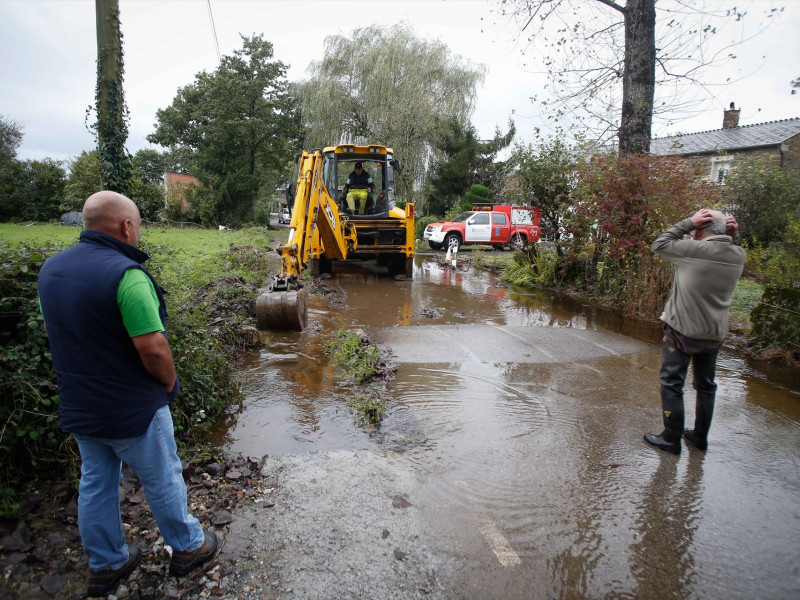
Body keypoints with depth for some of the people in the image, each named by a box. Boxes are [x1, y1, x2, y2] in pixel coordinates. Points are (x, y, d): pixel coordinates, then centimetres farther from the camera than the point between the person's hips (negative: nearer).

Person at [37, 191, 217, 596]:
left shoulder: (51, 268, 0)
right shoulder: (125, 274, -27)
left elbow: (56, 331, 10)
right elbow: (152, 348, -28)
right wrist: (170, 382, -9)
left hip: (77, 405, 8)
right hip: (132, 409, -7)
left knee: (95, 483, 21)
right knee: (162, 480, 13)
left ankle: (105, 565, 39)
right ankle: (187, 548, 33)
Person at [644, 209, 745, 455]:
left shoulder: (693, 249, -19)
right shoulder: (738, 255, -2)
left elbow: (659, 244, -7)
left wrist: (688, 223, -5)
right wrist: (729, 236, 2)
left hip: (682, 331, -6)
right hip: (714, 334, 6)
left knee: (672, 384, 4)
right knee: (705, 386, 17)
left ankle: (671, 439, 9)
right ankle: (700, 437, 29)